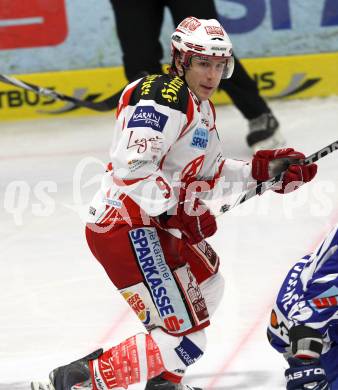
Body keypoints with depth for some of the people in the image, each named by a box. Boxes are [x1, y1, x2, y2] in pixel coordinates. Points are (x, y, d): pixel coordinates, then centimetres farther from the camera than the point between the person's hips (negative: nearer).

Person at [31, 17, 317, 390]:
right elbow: (130, 166, -28)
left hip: (151, 224, 11)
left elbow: (205, 172, 22)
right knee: (185, 342, -15)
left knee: (207, 285, 34)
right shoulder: (165, 98, -18)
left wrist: (262, 170, 15)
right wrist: (178, 209, -28)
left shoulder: (200, 106, 16)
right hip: (126, 229, -11)